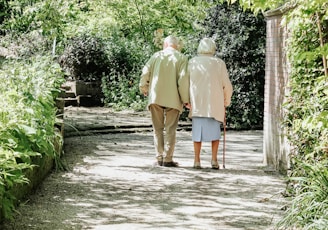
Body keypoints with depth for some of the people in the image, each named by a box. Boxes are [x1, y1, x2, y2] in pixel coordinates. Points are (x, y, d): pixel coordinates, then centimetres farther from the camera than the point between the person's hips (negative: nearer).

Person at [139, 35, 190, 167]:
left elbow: (145, 73, 2)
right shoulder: (181, 58, 0)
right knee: (170, 129, 3)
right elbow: (183, 79, -9)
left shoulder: (156, 56, 7)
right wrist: (185, 99, -3)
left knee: (158, 129, 10)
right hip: (173, 98, -2)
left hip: (155, 97, 2)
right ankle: (167, 159, 0)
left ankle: (159, 158, 8)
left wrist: (144, 89, 19)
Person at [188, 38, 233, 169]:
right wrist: (226, 102, 16)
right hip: (215, 103, -1)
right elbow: (227, 86, 2)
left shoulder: (192, 62, 2)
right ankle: (214, 159, -2)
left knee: (198, 131, 7)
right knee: (215, 131, 9)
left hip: (197, 103, 1)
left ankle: (197, 160, 2)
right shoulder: (219, 63, 1)